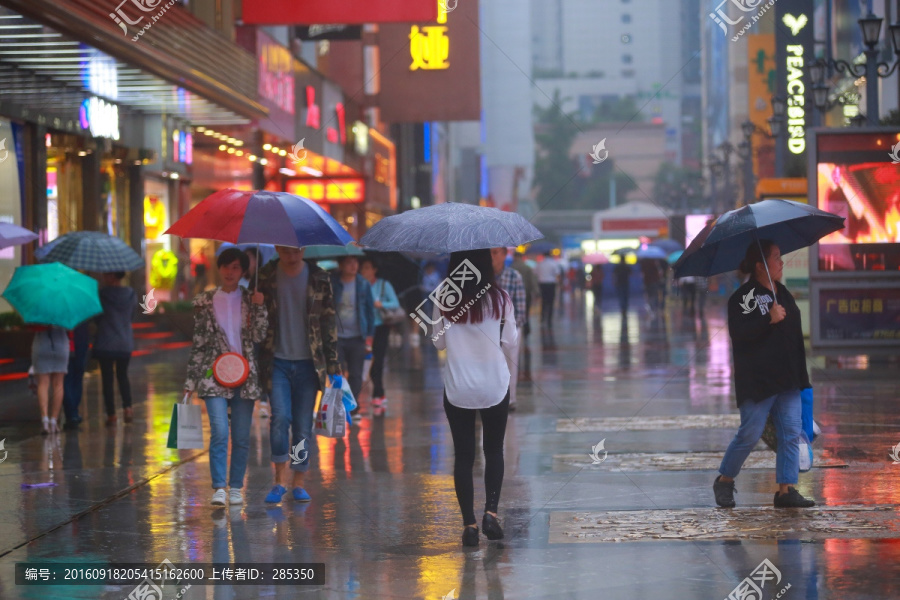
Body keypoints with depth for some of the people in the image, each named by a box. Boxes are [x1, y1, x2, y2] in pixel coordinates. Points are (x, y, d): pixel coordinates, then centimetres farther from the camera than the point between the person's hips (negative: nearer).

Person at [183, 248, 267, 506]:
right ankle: (219, 488, -13)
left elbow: (259, 336, -1)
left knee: (242, 436, 3)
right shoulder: (205, 302, 6)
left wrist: (259, 307, -11)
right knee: (219, 432, -15)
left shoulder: (250, 299, 7)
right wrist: (190, 382, 4)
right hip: (214, 376, -1)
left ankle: (236, 487, 14)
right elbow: (198, 344, 7)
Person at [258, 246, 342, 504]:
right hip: (277, 362, -1)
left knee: (304, 426, 3)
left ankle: (299, 483, 15)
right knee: (280, 417, -16)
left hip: (308, 363, 1)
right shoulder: (266, 277, 1)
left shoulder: (319, 279, 2)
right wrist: (254, 364, 2)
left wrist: (334, 367, 1)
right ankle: (280, 480, -4)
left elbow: (329, 324, 5)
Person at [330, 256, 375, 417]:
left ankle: (353, 408, 17)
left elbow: (370, 311, 6)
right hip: (337, 337, -1)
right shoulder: (332, 283, -3)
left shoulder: (363, 285, 1)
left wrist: (369, 337, 3)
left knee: (355, 375, 6)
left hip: (357, 337, 1)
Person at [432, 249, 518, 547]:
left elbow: (438, 342, 4)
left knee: (463, 455, 6)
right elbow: (510, 341, 0)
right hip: (495, 387, 0)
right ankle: (491, 511, 0)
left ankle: (469, 523, 2)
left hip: (457, 389, 0)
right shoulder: (499, 299, -9)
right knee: (494, 451, 15)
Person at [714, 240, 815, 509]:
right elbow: (738, 333, -20)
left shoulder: (783, 293, 17)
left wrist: (800, 374, 25)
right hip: (757, 381, -7)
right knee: (750, 434, -4)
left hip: (787, 380, 7)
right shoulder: (743, 297, -8)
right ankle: (724, 481, 15)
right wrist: (769, 320, -26)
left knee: (791, 434, -1)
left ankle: (786, 490, 1)